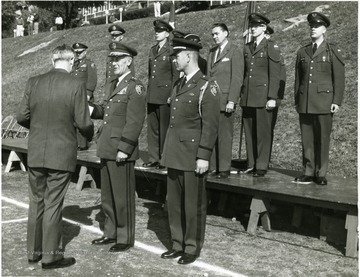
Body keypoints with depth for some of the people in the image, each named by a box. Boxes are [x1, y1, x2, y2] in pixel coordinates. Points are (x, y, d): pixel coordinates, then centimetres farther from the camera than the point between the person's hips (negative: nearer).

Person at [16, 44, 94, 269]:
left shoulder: (33, 83, 0)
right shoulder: (76, 85, -11)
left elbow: (22, 117, 3)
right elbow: (83, 123, -11)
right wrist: (89, 134, 11)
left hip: (36, 154, 4)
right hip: (62, 154, -4)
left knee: (36, 202, 16)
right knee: (53, 205, 5)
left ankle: (34, 251, 27)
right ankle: (51, 255, 13)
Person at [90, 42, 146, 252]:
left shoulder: (135, 87, -11)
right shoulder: (113, 85, 16)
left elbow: (135, 121, -17)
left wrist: (124, 149, -21)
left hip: (122, 152, -8)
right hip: (107, 150, 8)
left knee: (123, 197, 2)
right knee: (108, 196, 16)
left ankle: (125, 238, 14)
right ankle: (111, 233, 29)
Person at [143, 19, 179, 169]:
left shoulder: (171, 51, -6)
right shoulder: (152, 50, 16)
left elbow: (176, 75, -7)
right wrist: (148, 91, 16)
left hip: (165, 95, -7)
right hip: (152, 95, 7)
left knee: (164, 128, -2)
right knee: (152, 128, 8)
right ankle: (153, 158, 15)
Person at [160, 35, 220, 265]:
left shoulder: (206, 87, -10)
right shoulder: (179, 86, 14)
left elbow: (211, 125, -14)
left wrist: (204, 156, -17)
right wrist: (168, 151, 16)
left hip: (192, 156, -7)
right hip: (174, 155, 7)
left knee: (193, 205, 4)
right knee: (174, 203, 13)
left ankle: (192, 248, 17)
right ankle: (178, 244, 26)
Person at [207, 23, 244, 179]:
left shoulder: (235, 51, -2)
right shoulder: (212, 52, 19)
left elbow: (237, 78, -8)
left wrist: (232, 101, -14)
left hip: (225, 100, -6)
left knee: (224, 136, -2)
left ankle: (224, 169, 5)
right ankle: (213, 167, 10)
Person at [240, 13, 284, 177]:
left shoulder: (271, 47, -1)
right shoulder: (247, 48, 17)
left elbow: (275, 74, -6)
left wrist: (272, 98, -12)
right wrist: (241, 95, 12)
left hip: (263, 96, -5)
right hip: (247, 97, 6)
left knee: (263, 132, -2)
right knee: (249, 132, 7)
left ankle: (262, 166, 4)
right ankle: (251, 164, 14)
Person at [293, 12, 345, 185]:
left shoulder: (333, 52, 4)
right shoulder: (302, 52, 14)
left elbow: (339, 79, 1)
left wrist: (336, 101, -7)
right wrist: (297, 101, 12)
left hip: (324, 102, -3)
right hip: (304, 104, 3)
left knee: (322, 139, 0)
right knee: (307, 139, 4)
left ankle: (321, 174, 8)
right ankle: (308, 173, 10)